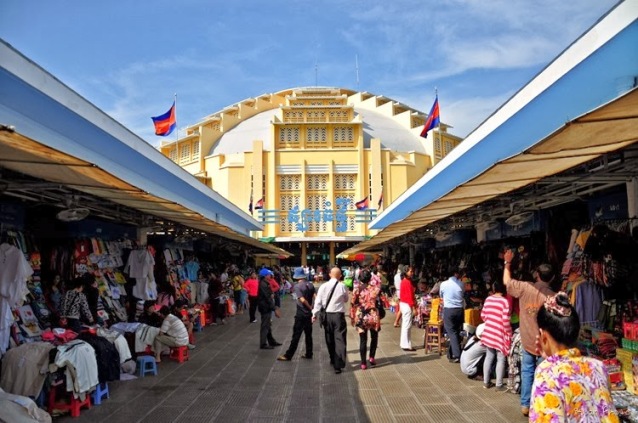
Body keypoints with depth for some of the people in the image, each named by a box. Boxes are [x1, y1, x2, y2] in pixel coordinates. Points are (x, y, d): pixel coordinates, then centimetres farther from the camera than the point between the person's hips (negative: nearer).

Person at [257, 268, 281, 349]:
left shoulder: (265, 284, 12)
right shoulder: (263, 285, -19)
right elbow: (267, 298, -23)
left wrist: (274, 307, 13)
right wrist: (275, 309, -22)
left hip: (267, 308, 10)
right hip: (265, 308, -10)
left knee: (268, 325, 18)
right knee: (265, 326, -2)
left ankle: (271, 341, 29)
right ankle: (263, 344, 5)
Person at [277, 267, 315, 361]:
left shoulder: (297, 286, -12)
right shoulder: (310, 285, 3)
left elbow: (302, 300, -20)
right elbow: (314, 297, -5)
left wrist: (310, 307, -7)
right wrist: (313, 308, -2)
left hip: (301, 314, -6)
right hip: (309, 314, 6)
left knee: (296, 335, -3)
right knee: (308, 334, 14)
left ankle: (288, 355, 2)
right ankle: (309, 354, 21)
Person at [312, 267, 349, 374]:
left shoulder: (323, 286, -3)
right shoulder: (342, 286, -5)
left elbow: (318, 301, -3)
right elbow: (346, 300, 9)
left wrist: (315, 314, 3)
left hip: (327, 315, 2)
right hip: (339, 315, -2)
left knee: (329, 339, 17)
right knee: (339, 339, -3)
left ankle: (333, 360, 32)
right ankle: (338, 365, -10)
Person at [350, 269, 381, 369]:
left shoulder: (357, 289, -5)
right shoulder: (375, 288, -7)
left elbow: (353, 304, -2)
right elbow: (379, 288, 15)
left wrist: (352, 317, 6)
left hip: (360, 317, 0)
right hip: (373, 316, 0)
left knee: (363, 340, 6)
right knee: (374, 337, 22)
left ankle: (363, 363, 7)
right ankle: (372, 357, 18)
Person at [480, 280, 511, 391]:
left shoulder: (488, 299, 2)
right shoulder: (504, 301, -17)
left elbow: (483, 315, 9)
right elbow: (505, 320, -19)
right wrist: (509, 333, -7)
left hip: (489, 332, 6)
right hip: (500, 333, -6)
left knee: (489, 356, 15)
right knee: (501, 359, 5)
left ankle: (486, 382, 22)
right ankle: (499, 385, 11)